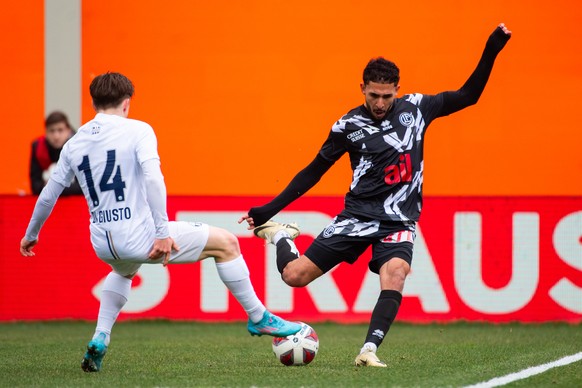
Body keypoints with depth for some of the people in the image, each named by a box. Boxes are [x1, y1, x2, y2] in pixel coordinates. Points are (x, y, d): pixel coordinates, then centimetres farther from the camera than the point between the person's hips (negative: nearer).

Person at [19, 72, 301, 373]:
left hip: (102, 245, 6)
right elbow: (152, 176, -21)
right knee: (226, 243, 11)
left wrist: (31, 235, 32)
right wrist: (162, 232, -22)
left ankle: (99, 340, 26)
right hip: (139, 237, -6)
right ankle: (259, 319, 17)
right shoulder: (136, 130, -5)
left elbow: (47, 196, 16)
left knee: (124, 271, 42)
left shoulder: (74, 143, 10)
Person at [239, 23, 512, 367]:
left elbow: (468, 95, 12)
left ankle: (369, 350, -32)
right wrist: (270, 209, 6)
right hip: (357, 216, 0)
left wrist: (491, 52, 1)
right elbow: (314, 171, 8)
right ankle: (280, 235, 25)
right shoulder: (349, 125, -1)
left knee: (395, 275, -33)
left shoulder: (416, 108, 3)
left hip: (399, 221, 0)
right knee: (294, 275, -8)